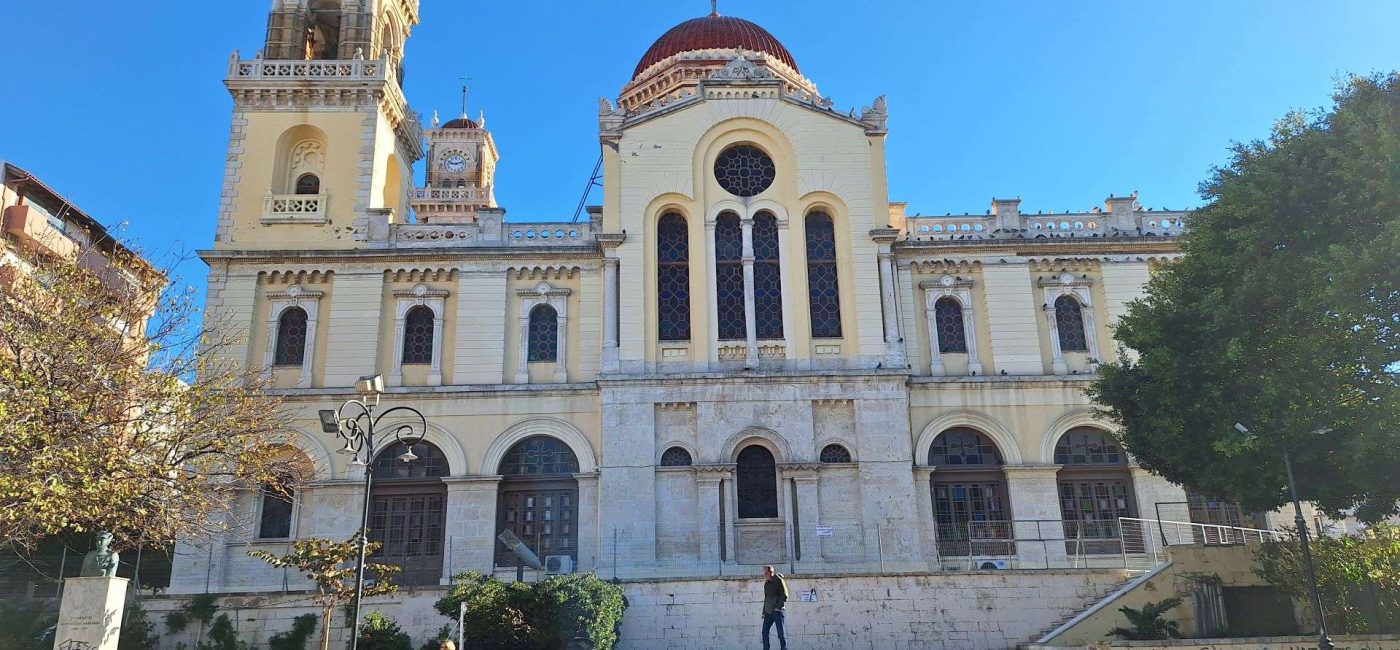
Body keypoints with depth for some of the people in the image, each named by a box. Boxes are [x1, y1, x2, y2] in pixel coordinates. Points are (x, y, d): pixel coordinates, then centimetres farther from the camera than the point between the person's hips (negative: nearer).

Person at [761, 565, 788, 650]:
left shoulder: (779, 580, -6)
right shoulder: (766, 584, 15)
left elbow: (784, 596, -11)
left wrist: (778, 607, -15)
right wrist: (764, 612, 16)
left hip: (777, 611, -7)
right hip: (768, 612, 7)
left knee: (781, 633, -5)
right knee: (765, 632, 3)